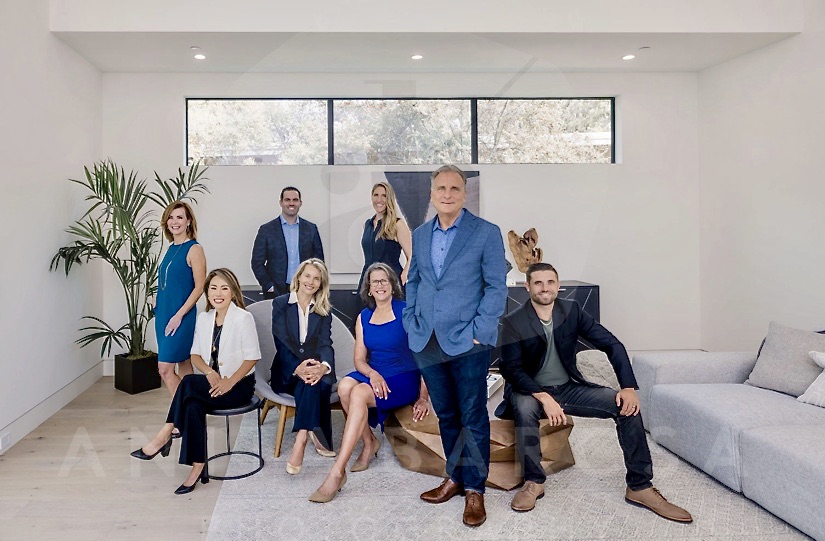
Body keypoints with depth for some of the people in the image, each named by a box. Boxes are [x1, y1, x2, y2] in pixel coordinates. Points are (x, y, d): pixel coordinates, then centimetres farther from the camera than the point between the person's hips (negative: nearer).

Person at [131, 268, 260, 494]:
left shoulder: (243, 318, -10)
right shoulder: (204, 318, 9)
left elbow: (252, 357, -13)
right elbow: (195, 354, 10)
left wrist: (230, 382, -22)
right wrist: (209, 371, -11)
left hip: (239, 384, -5)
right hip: (212, 382, 5)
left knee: (189, 383, -28)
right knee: (193, 405, -28)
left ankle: (165, 434, -15)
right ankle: (198, 467, -23)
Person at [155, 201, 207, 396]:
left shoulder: (194, 249, -10)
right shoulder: (171, 248, 12)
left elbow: (199, 287, -14)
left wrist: (179, 315, -18)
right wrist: (158, 300, 5)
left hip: (182, 316, -7)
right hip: (163, 314, 7)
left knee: (165, 369, -9)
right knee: (184, 367, 12)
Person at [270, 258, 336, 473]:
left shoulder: (324, 310, 11)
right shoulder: (280, 304, 3)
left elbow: (325, 344, -4)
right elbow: (282, 343, -9)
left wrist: (324, 366, -29)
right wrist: (297, 368, -30)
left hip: (314, 368, 2)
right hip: (286, 373, -2)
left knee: (318, 381, -35)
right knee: (310, 383, -35)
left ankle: (300, 441, -37)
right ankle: (317, 435, -32)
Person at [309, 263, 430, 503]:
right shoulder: (363, 317, 9)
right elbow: (359, 359, 7)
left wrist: (423, 397, -13)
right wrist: (372, 374, -17)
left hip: (404, 379, -5)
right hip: (373, 376, 5)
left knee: (359, 394, -32)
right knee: (345, 385, -28)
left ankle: (337, 472, -31)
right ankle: (369, 442, -5)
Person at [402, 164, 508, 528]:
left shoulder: (486, 233, -3)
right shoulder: (419, 235, 11)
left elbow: (496, 287, -5)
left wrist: (479, 332, -12)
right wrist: (411, 324, 6)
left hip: (467, 343, -4)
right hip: (427, 343, 5)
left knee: (472, 417, 5)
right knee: (445, 415, 15)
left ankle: (474, 489, 19)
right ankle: (454, 478, 31)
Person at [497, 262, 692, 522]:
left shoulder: (571, 310, -4)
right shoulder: (512, 322, -14)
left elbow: (612, 345, -4)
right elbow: (512, 369, -19)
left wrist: (629, 387, -16)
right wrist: (543, 397, -34)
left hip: (567, 387, 4)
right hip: (530, 391, -3)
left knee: (628, 406, -15)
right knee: (525, 408, -39)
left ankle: (640, 487, -6)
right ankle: (534, 481, -19)